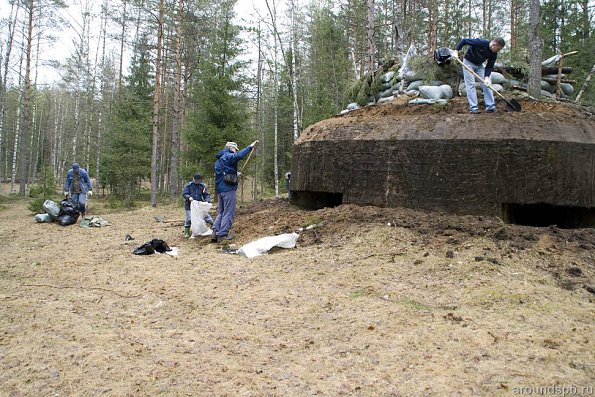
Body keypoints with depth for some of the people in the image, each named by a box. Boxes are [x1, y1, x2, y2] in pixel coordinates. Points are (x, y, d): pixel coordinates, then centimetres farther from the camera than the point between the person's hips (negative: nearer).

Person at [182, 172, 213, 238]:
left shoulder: (203, 186, 1)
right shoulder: (188, 185, -5)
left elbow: (206, 194, 1)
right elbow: (184, 194, -7)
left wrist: (207, 201, -18)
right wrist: (189, 197, -28)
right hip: (190, 205, -2)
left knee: (206, 215, 1)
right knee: (189, 218, -3)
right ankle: (186, 232, 12)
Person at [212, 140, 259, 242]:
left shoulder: (218, 160, 21)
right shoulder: (228, 156, -8)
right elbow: (239, 155, -29)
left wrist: (235, 174, 27)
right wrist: (250, 147, -28)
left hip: (219, 189, 9)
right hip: (228, 188, -9)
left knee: (221, 212, 15)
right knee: (228, 213, -4)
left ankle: (215, 232, 4)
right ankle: (222, 234, -7)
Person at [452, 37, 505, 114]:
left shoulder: (494, 54, -13)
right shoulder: (481, 43, -29)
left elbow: (489, 66, -8)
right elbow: (464, 41, -25)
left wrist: (486, 77, -25)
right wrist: (456, 51, -32)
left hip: (479, 65, 6)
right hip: (468, 62, -6)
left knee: (487, 83, -4)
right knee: (470, 84, -11)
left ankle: (490, 106, -3)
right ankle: (473, 107, -10)